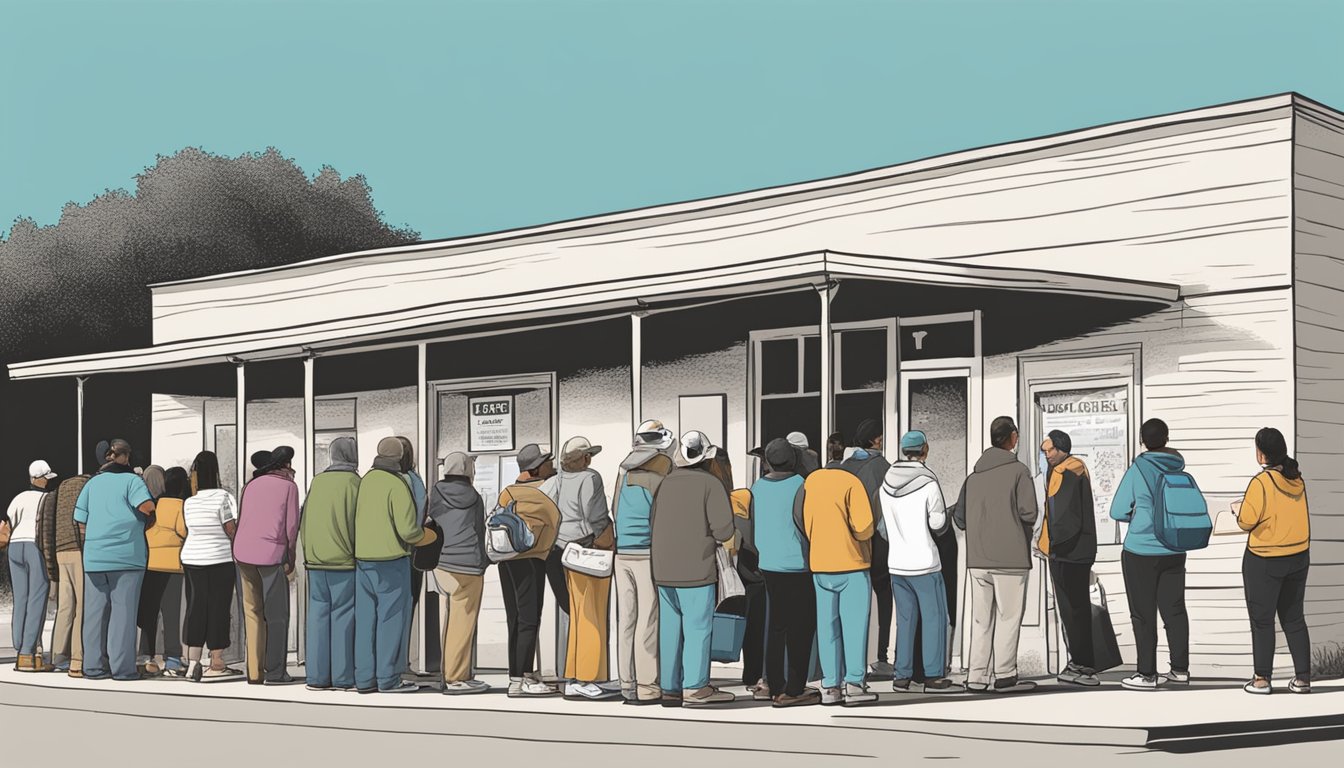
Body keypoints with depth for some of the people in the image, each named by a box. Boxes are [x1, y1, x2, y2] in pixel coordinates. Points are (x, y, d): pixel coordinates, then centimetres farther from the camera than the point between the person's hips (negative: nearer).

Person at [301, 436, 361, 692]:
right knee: (343, 615, -2)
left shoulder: (317, 481, 10)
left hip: (315, 559, 5)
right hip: (344, 559, -5)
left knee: (318, 613, 7)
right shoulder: (352, 482, -7)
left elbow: (303, 521, 12)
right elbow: (358, 523, -10)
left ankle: (317, 676, 6)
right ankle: (343, 677, -2)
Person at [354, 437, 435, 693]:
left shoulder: (365, 481, 6)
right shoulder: (397, 485, -12)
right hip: (391, 559, -6)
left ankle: (364, 678, 11)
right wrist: (421, 535, 4)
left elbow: (353, 520, 5)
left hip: (363, 558, 6)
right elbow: (408, 530, -16)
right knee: (392, 616, -1)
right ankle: (388, 679, -1)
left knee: (366, 617, 9)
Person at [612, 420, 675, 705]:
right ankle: (647, 687, -4)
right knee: (648, 621, -4)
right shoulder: (659, 476, -10)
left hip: (622, 553, 6)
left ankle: (628, 683, 11)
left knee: (626, 619, 8)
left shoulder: (624, 472, 10)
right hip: (649, 553, -6)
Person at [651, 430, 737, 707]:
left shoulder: (666, 483, 7)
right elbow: (724, 528, -13)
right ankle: (694, 687, -2)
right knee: (697, 627, 0)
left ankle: (669, 687, 13)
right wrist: (710, 535, 7)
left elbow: (652, 521, 6)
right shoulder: (710, 484, -8)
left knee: (669, 627, 9)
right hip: (697, 567, -5)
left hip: (664, 569, 5)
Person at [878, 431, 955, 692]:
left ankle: (902, 675, 12)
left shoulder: (887, 483, 4)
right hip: (924, 562, -5)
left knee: (905, 619, 12)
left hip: (896, 563, 5)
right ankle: (933, 675, 1)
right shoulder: (928, 482, -13)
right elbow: (939, 523, -9)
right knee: (934, 617, 3)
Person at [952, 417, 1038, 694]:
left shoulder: (974, 476, 11)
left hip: (977, 558, 5)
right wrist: (1020, 521, 10)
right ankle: (1004, 675, 1)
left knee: (981, 619, 10)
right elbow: (1029, 512, -12)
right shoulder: (1018, 470, -6)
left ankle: (976, 676, 9)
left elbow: (959, 517, 9)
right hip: (1010, 557, -5)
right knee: (1008, 617, 1)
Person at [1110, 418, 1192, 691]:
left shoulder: (1137, 471, -10)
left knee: (1143, 615, 2)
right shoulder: (1180, 471, 2)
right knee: (1174, 610, 13)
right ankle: (1180, 669, 18)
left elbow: (1117, 512, -8)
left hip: (1140, 552, -4)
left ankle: (1147, 674, 6)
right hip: (1173, 553, 4)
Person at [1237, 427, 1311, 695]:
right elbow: (1290, 513, 10)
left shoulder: (1261, 482, -19)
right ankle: (1303, 678, 14)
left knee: (1262, 620, 6)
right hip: (1299, 555, 6)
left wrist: (1238, 510, 2)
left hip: (1264, 560, -6)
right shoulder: (1297, 479, 0)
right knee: (1294, 618, 14)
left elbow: (1246, 521, -18)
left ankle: (1262, 678, 8)